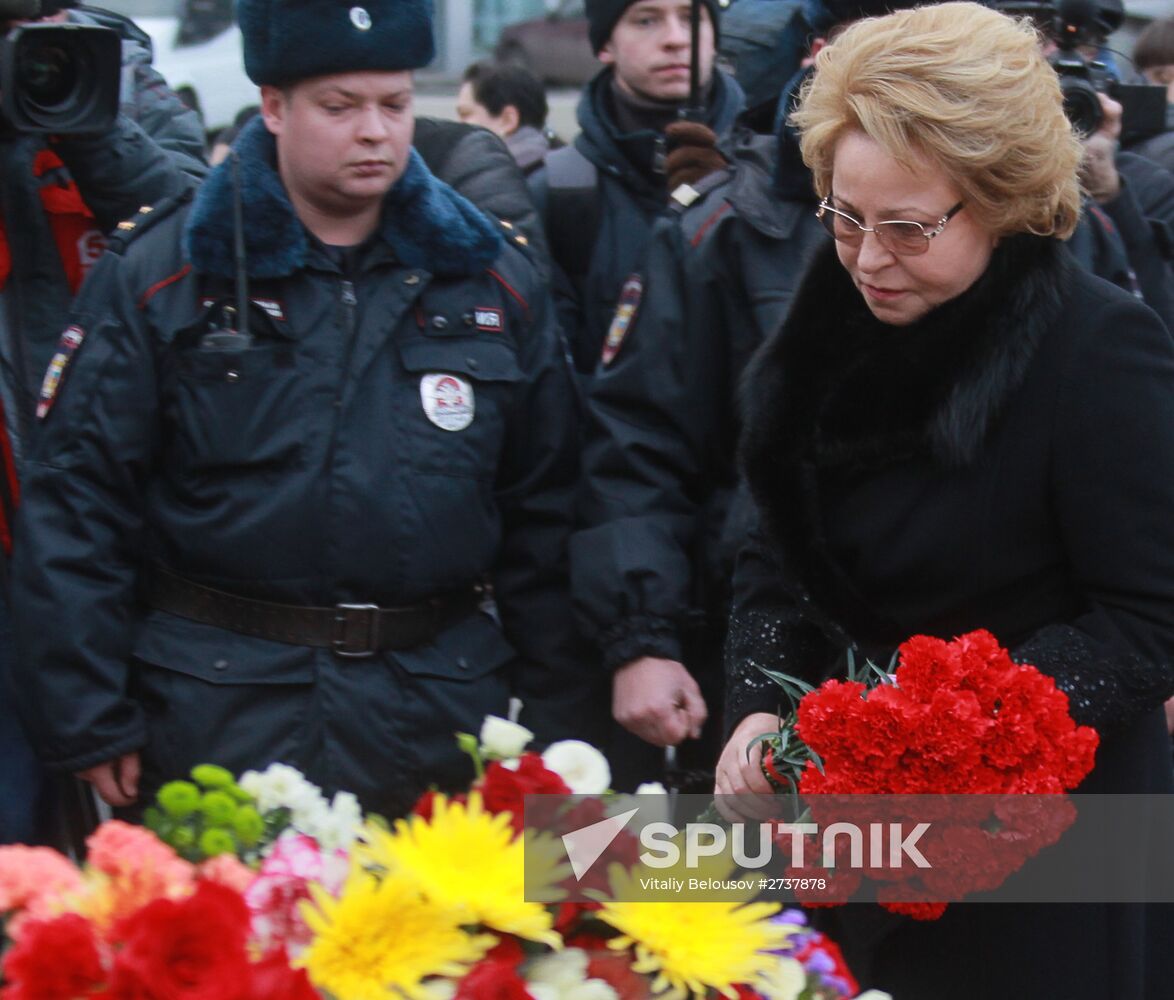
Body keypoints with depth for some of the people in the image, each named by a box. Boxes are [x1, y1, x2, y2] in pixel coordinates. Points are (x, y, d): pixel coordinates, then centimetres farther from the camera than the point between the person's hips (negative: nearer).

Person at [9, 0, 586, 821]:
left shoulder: (494, 280, 8)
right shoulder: (160, 277, -1)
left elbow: (542, 515, 11)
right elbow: (77, 500, -3)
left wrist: (548, 727, 8)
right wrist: (92, 725, -7)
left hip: (443, 729, 3)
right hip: (218, 718, -2)